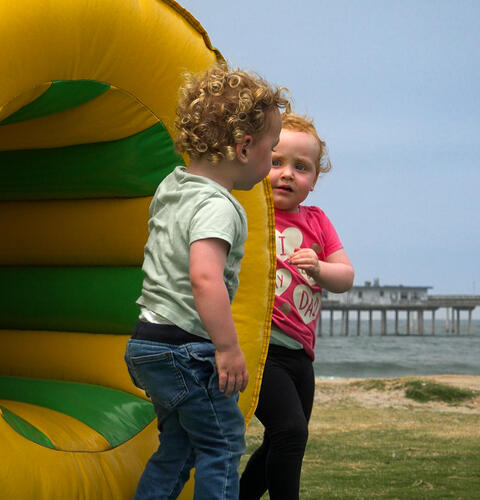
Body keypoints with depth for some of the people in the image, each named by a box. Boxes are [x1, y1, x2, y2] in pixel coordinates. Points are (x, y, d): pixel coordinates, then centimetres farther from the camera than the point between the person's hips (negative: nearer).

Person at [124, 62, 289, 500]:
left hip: (149, 341, 9)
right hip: (185, 346, -9)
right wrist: (228, 349, -30)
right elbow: (205, 278, -34)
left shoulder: (172, 186, 10)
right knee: (222, 446, 1)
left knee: (178, 447, 19)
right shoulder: (217, 206, -20)